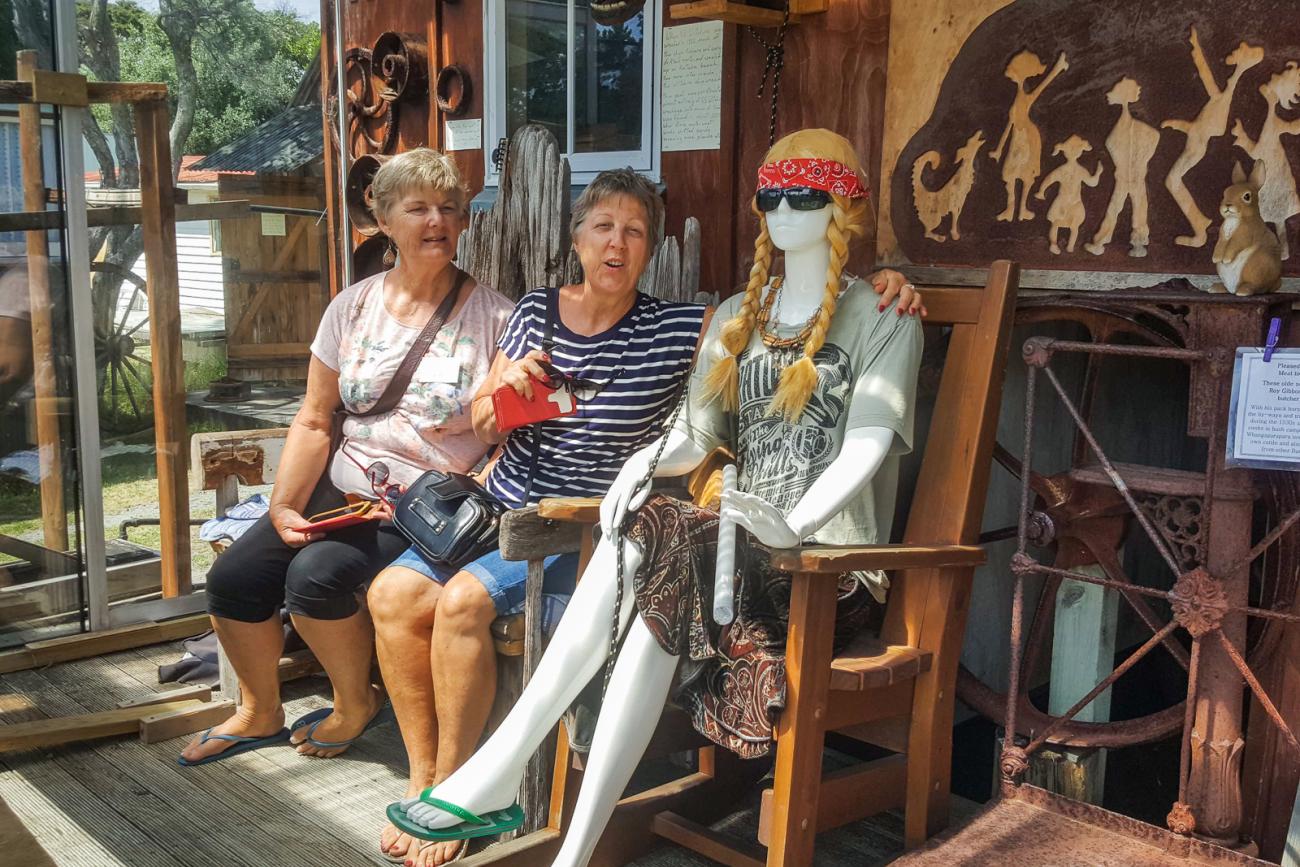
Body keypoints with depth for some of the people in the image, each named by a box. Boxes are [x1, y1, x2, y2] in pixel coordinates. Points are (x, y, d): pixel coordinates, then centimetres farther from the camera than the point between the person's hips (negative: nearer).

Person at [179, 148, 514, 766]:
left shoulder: (492, 316, -3)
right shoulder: (353, 307, 7)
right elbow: (314, 422, 8)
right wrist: (284, 506, -4)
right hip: (343, 489, 5)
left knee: (316, 574, -25)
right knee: (233, 577, -8)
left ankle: (356, 703, 5)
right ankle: (259, 714, 19)